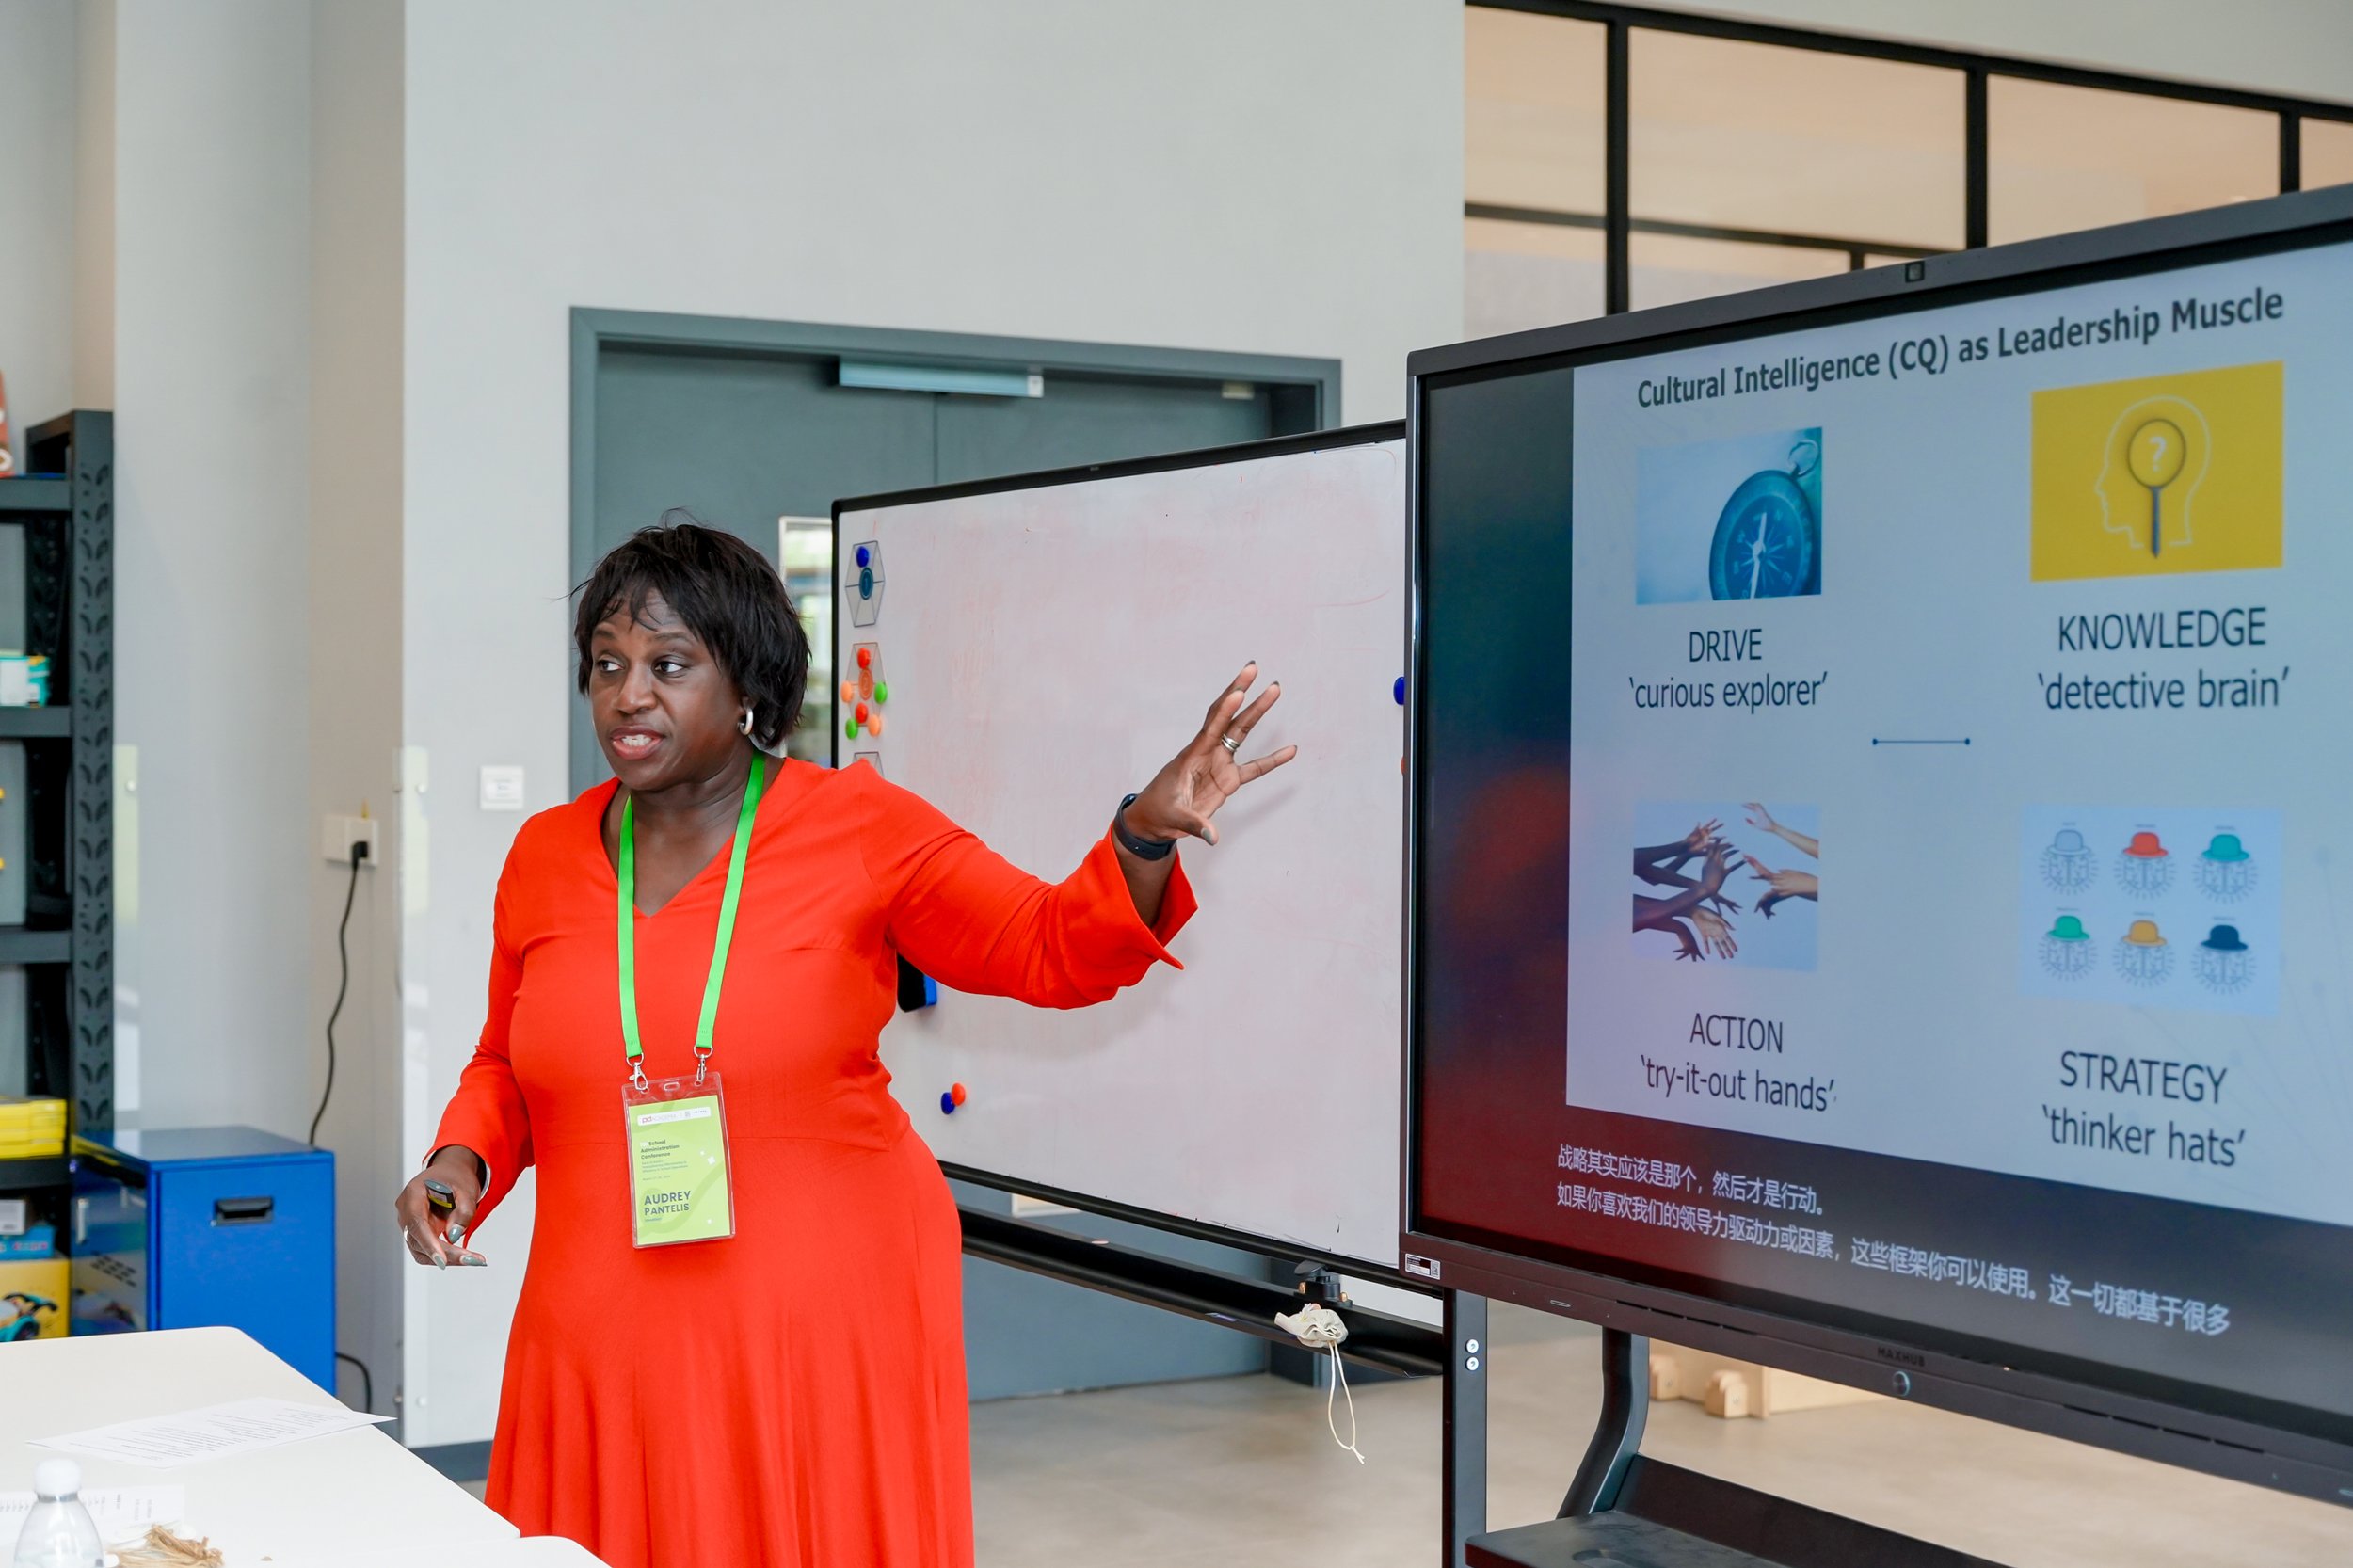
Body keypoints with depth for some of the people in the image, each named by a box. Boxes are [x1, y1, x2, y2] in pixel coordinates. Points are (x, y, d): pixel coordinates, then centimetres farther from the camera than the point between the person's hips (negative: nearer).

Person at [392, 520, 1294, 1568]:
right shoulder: (545, 854, 7)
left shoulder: (859, 825, -3)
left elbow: (1054, 952, -1)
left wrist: (1146, 837, -18)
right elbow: (506, 1066, 20)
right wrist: (462, 1162, 1)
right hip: (606, 1346, 3)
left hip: (826, 1334, -2)